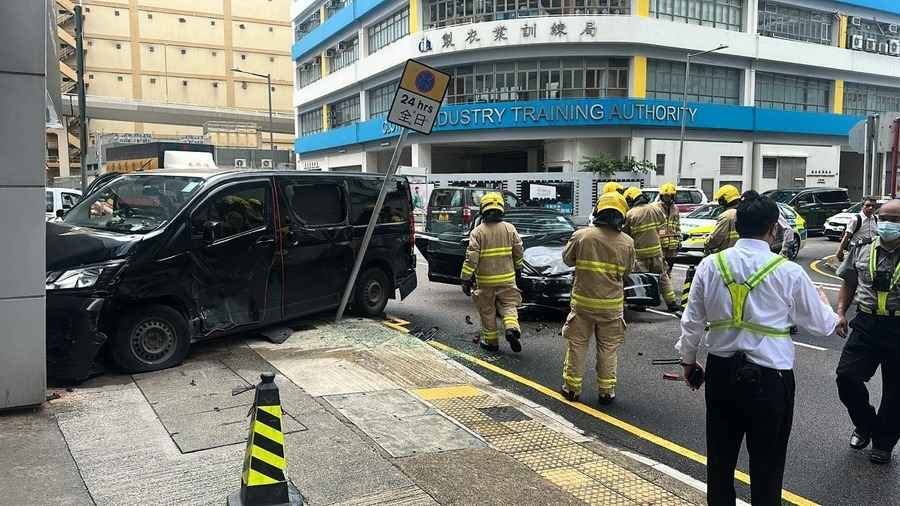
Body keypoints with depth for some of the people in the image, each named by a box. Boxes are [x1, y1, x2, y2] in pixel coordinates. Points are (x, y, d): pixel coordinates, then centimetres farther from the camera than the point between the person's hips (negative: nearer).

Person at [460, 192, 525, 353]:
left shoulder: (477, 232, -10)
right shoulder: (510, 228, -1)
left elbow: (471, 258, -14)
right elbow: (518, 251, 6)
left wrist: (466, 279, -10)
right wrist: (518, 268, 22)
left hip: (485, 280, -2)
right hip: (507, 278, 2)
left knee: (487, 311, 11)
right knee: (509, 305, 13)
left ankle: (490, 341, 19)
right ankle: (511, 328, -12)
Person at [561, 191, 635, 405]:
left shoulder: (581, 235, -11)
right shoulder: (627, 243, -6)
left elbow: (567, 259, 3)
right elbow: (627, 270, 7)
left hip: (582, 301, -1)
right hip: (612, 305, 1)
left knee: (577, 345, 13)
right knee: (608, 349, 13)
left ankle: (572, 387, 21)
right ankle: (606, 391, 20)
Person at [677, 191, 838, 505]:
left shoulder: (710, 265, -5)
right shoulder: (789, 272, -12)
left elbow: (692, 321, 1)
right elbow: (822, 326, 0)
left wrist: (688, 360, 17)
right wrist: (822, 300, 22)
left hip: (721, 372, 3)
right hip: (769, 377, -3)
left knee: (720, 456, 17)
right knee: (766, 463, 12)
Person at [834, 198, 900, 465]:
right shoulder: (862, 250, 5)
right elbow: (849, 284, 14)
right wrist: (840, 312, 2)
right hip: (866, 325, 3)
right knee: (847, 376, -5)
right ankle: (865, 425, 23)